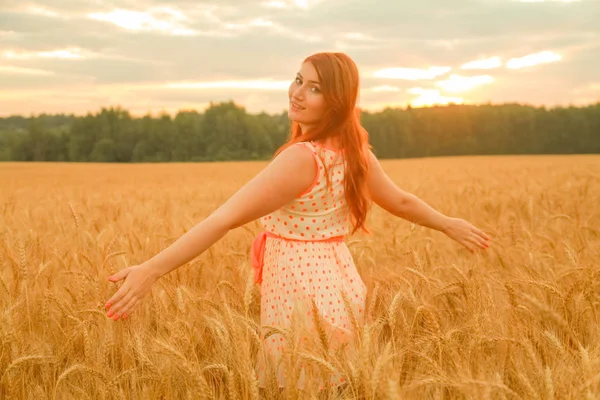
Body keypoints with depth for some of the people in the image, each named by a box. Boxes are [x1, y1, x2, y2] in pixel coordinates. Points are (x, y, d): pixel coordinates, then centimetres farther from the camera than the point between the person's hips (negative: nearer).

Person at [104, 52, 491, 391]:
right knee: (329, 388, 21)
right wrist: (451, 224, 34)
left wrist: (151, 269, -29)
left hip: (301, 292, -8)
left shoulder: (303, 157, -22)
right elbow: (401, 201, 16)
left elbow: (226, 218, -27)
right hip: (336, 282, 8)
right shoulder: (354, 150, 4)